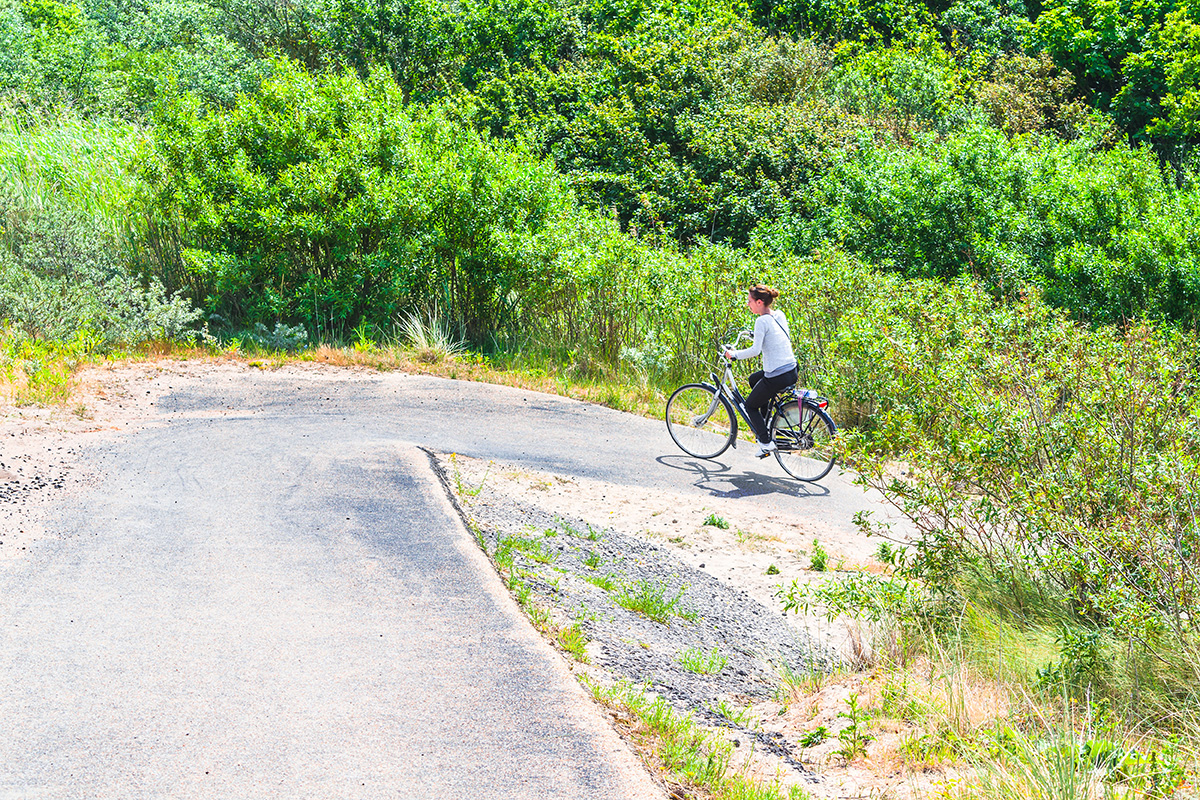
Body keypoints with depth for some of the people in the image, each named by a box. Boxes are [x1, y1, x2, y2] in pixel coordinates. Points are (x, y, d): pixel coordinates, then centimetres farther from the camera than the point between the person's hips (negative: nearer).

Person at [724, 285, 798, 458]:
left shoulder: (762, 321, -16)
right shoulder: (780, 315, 8)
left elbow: (755, 350, -23)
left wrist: (734, 354, -8)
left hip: (776, 377, -8)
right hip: (792, 372, 8)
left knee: (750, 405, 14)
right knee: (754, 379, 33)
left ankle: (766, 442, 6)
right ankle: (766, 424, 33)